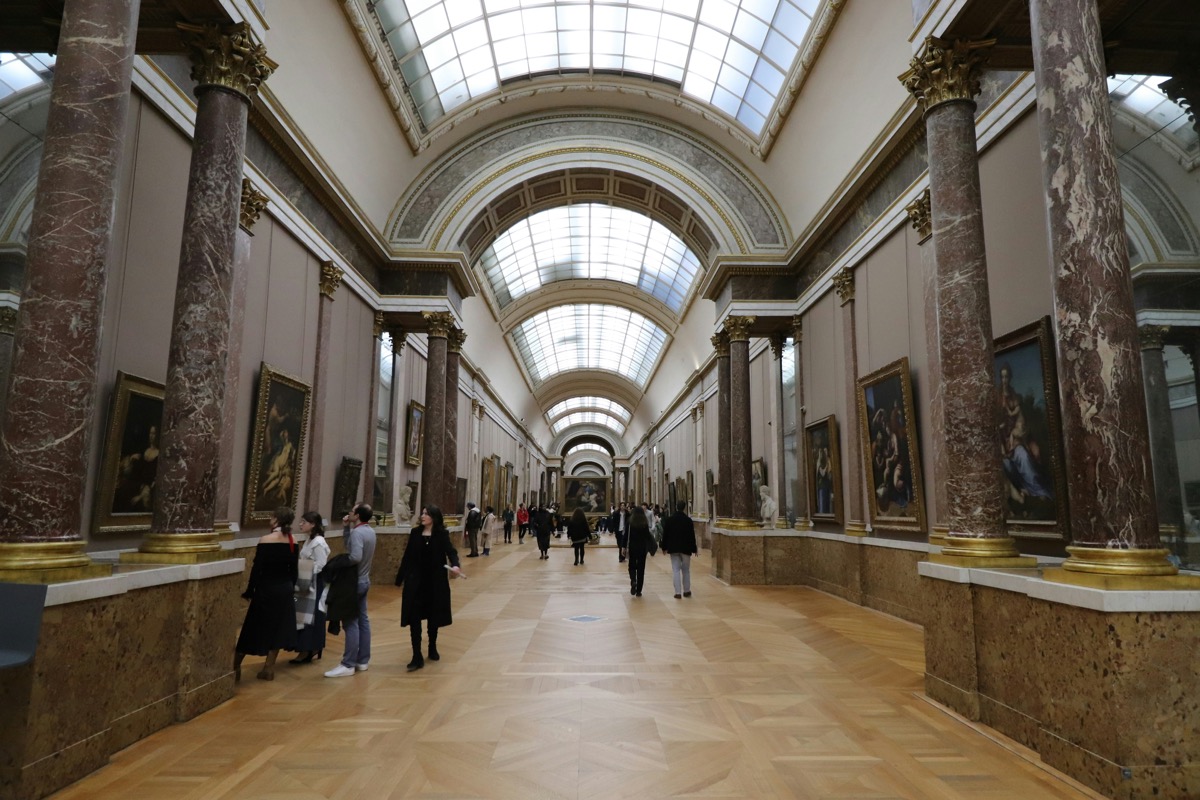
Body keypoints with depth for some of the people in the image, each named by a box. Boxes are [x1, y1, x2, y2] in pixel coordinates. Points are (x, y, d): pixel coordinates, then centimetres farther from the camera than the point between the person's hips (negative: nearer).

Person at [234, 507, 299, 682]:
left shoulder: (265, 541, -15)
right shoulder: (293, 542, 0)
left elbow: (257, 569, -12)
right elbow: (294, 570, 6)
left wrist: (249, 591, -1)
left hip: (267, 589, -4)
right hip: (285, 590, 4)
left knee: (255, 626, 7)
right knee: (277, 627, 12)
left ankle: (235, 666, 17)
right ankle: (269, 668, 18)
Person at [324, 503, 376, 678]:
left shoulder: (357, 532, -21)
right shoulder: (370, 531, 7)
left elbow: (355, 557, -32)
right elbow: (349, 545, 15)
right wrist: (345, 527, 6)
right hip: (364, 580, 9)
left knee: (351, 622, -4)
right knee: (363, 620, 13)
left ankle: (348, 665, 1)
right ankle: (363, 660, 20)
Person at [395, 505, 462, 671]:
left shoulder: (442, 534, -6)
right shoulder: (415, 532, 2)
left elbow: (450, 551, -17)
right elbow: (407, 556, 7)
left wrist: (455, 564, -38)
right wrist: (400, 577, 9)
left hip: (435, 581, -1)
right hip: (415, 580, 2)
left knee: (433, 616, 12)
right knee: (414, 617, -5)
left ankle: (432, 648, 32)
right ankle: (417, 657, 0)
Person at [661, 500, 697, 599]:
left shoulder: (669, 519, -2)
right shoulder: (688, 520, -7)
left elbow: (665, 534, 2)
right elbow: (692, 536, -5)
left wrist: (664, 547, 10)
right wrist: (694, 549, 2)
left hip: (673, 548, 1)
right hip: (685, 548, -1)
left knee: (676, 570, 3)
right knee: (686, 570, 13)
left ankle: (678, 592, -2)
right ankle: (686, 591, 19)